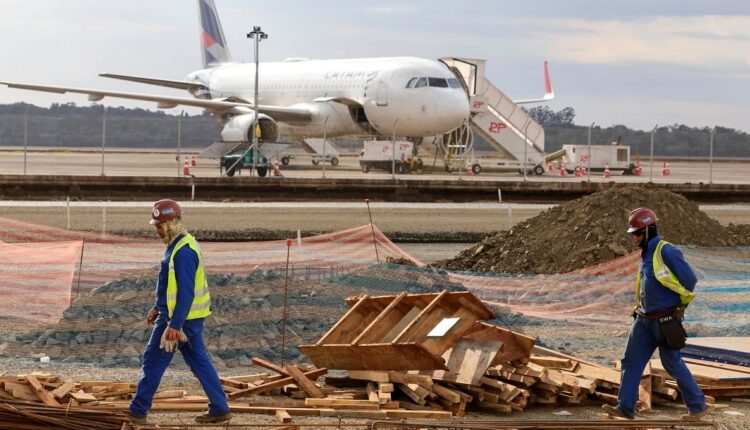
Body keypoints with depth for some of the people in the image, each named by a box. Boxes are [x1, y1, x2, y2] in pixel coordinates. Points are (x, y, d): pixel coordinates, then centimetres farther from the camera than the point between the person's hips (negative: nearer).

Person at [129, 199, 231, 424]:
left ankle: (138, 412, 11)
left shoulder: (183, 252, -22)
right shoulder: (180, 245, 11)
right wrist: (157, 308, 27)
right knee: (199, 362, 11)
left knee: (153, 362, 2)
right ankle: (219, 408, 12)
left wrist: (174, 325, -26)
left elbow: (186, 292, -25)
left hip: (178, 317, -10)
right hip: (192, 317, 10)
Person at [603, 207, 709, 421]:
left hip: (665, 320, -9)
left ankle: (698, 407, 11)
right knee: (631, 361, 5)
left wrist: (681, 303, -5)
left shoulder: (666, 251, -18)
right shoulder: (646, 253, 11)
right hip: (645, 319, 9)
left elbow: (689, 279, -19)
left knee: (673, 364, -1)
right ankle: (625, 407, 7)